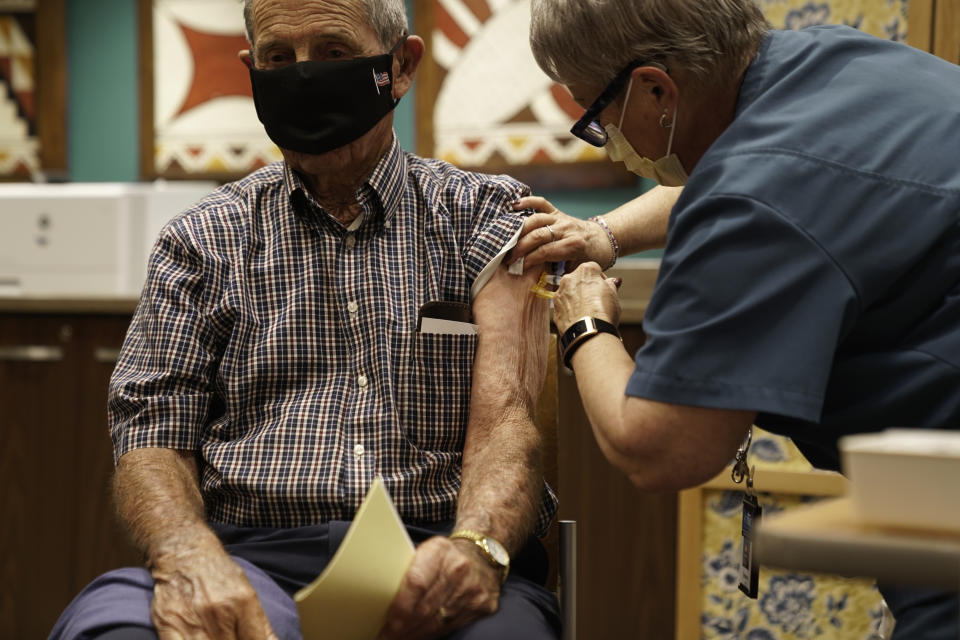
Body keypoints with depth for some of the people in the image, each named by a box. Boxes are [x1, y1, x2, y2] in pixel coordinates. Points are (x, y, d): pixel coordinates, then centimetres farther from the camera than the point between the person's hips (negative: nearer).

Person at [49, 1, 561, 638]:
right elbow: (152, 437, 7)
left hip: (434, 556, -1)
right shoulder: (203, 240, 15)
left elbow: (508, 414, -2)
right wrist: (188, 555, -17)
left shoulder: (483, 215, 12)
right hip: (252, 557, 2)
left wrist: (477, 544, -25)